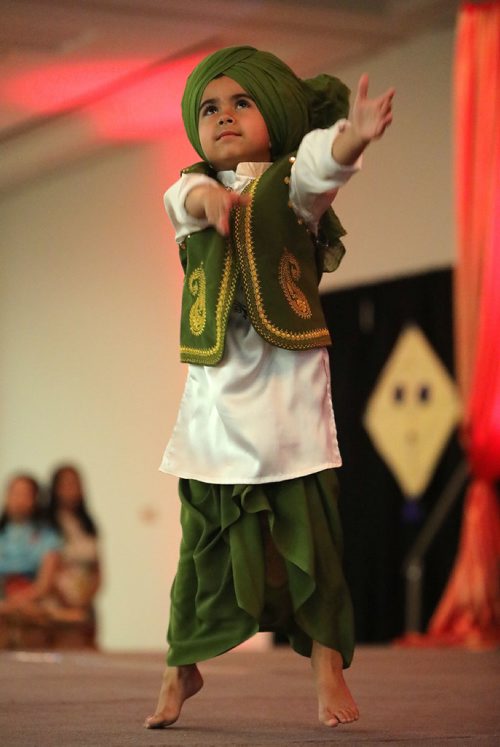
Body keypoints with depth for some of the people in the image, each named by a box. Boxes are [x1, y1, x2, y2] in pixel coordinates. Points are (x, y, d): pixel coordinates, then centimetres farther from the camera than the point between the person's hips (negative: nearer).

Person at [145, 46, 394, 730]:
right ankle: (183, 664, 23)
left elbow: (317, 163, -21)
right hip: (215, 389, 3)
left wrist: (352, 136, -44)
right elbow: (182, 197, -13)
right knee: (205, 536, 8)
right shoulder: (196, 190, 10)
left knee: (308, 532, -3)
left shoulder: (291, 184, 1)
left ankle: (328, 663, 9)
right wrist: (205, 195, -38)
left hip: (287, 387, -2)